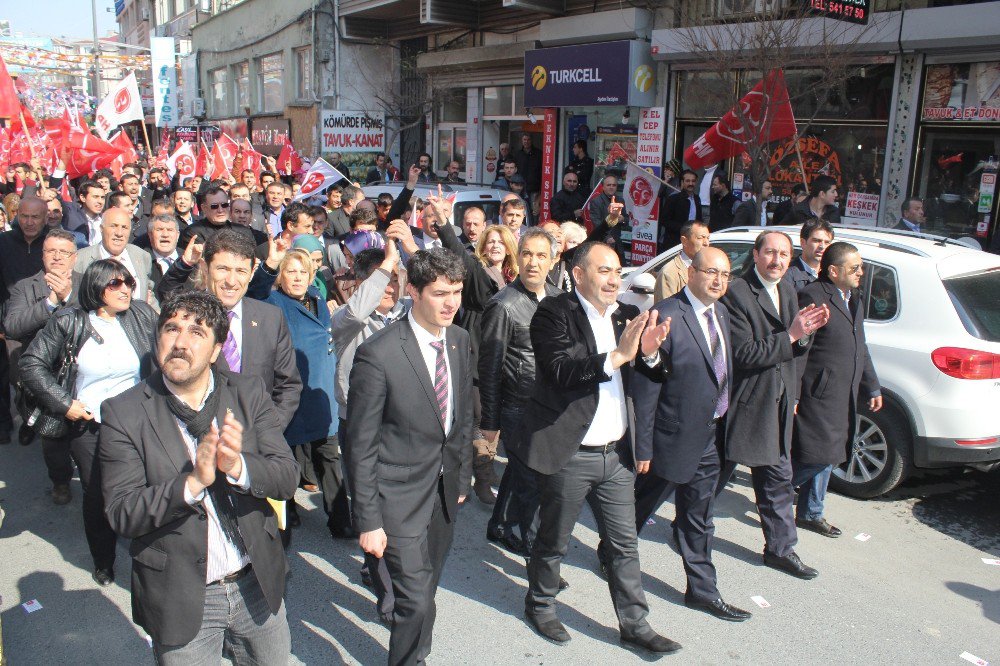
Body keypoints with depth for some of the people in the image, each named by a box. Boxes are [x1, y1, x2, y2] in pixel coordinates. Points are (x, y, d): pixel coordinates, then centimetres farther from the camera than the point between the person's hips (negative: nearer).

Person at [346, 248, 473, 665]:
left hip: (445, 489, 6)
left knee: (424, 592, 19)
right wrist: (368, 520, -13)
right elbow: (361, 444, -15)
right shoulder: (378, 355, -20)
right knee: (416, 601, -6)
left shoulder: (460, 340, 0)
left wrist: (463, 476, 14)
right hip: (401, 495, -6)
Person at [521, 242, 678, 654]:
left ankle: (634, 626, 28)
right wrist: (617, 355, -29)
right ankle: (539, 605, 38)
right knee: (553, 542, 14)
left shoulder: (627, 315, 8)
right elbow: (560, 370, -25)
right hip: (569, 454, -5)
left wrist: (647, 353, -11)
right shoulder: (553, 313, -11)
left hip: (616, 454, 6)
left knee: (625, 545, 14)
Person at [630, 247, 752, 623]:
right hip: (674, 437, -7)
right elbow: (645, 387, -19)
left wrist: (722, 429, 7)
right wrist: (643, 447, -18)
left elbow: (723, 375, 12)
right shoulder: (666, 316, -19)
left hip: (710, 437, 7)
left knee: (699, 520, 18)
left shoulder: (721, 314, 6)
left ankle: (703, 591, 30)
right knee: (642, 506, 14)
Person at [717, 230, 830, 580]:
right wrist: (791, 335, -23)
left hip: (777, 405, 8)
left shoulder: (787, 291, 9)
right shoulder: (736, 293, -17)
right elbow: (743, 354, -23)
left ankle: (780, 548, 28)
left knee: (778, 479, 15)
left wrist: (804, 331, -5)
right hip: (742, 403, -8)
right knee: (715, 476, 7)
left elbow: (785, 350, 16)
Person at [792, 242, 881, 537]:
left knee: (825, 458, 15)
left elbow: (860, 349, 23)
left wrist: (872, 387, 22)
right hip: (818, 395, -9)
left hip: (843, 398, 9)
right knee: (818, 456, -8)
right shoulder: (813, 296, -14)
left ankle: (810, 514, 28)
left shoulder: (855, 299, 16)